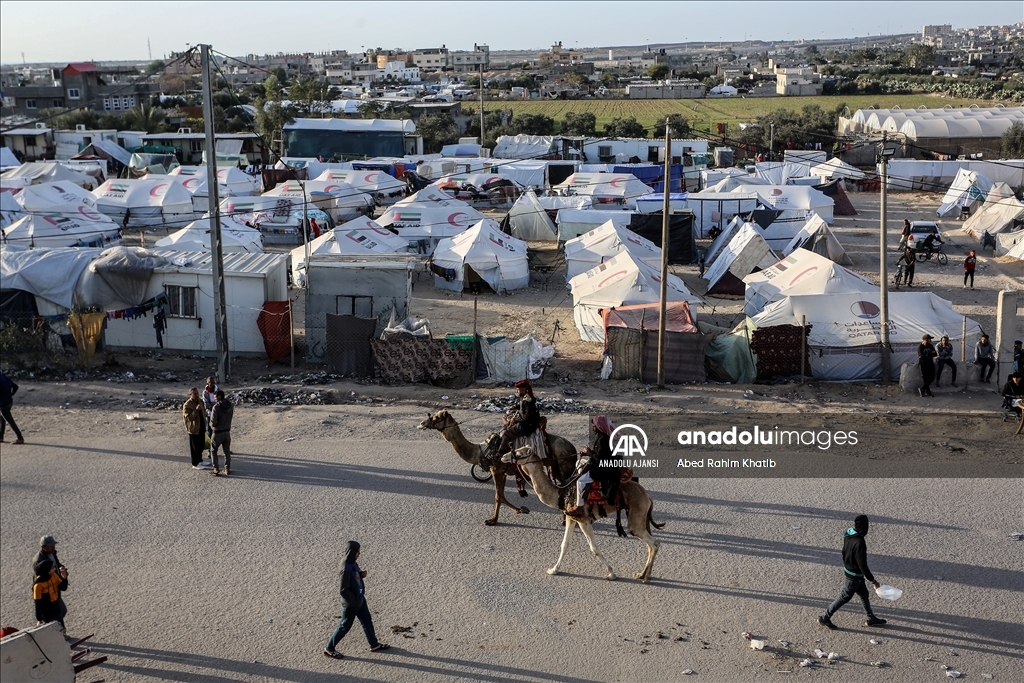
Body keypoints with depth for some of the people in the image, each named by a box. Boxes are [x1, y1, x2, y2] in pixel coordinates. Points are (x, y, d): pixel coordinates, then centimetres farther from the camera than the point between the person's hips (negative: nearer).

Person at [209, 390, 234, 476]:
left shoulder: (216, 407, -22)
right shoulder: (230, 405, -4)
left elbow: (213, 422, -25)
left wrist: (211, 424, 1)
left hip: (218, 432, -5)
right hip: (227, 431, 5)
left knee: (213, 450, 12)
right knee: (227, 451, 15)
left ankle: (216, 470, 8)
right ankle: (227, 469, 16)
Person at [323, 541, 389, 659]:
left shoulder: (352, 563, -4)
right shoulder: (346, 569, -33)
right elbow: (343, 590, -29)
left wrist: (361, 574, -8)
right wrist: (354, 600, -17)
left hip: (360, 600, 9)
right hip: (351, 604, -9)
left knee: (367, 621, 21)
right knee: (345, 626, 8)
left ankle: (374, 645, 39)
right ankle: (329, 649, 25)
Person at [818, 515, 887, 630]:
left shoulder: (848, 533, -8)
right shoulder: (859, 543, -34)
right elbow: (863, 565, -27)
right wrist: (873, 580, -17)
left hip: (848, 568, 9)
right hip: (855, 575, -9)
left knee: (864, 594, 22)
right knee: (845, 597, 7)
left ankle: (871, 618, 38)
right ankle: (825, 618, 18)